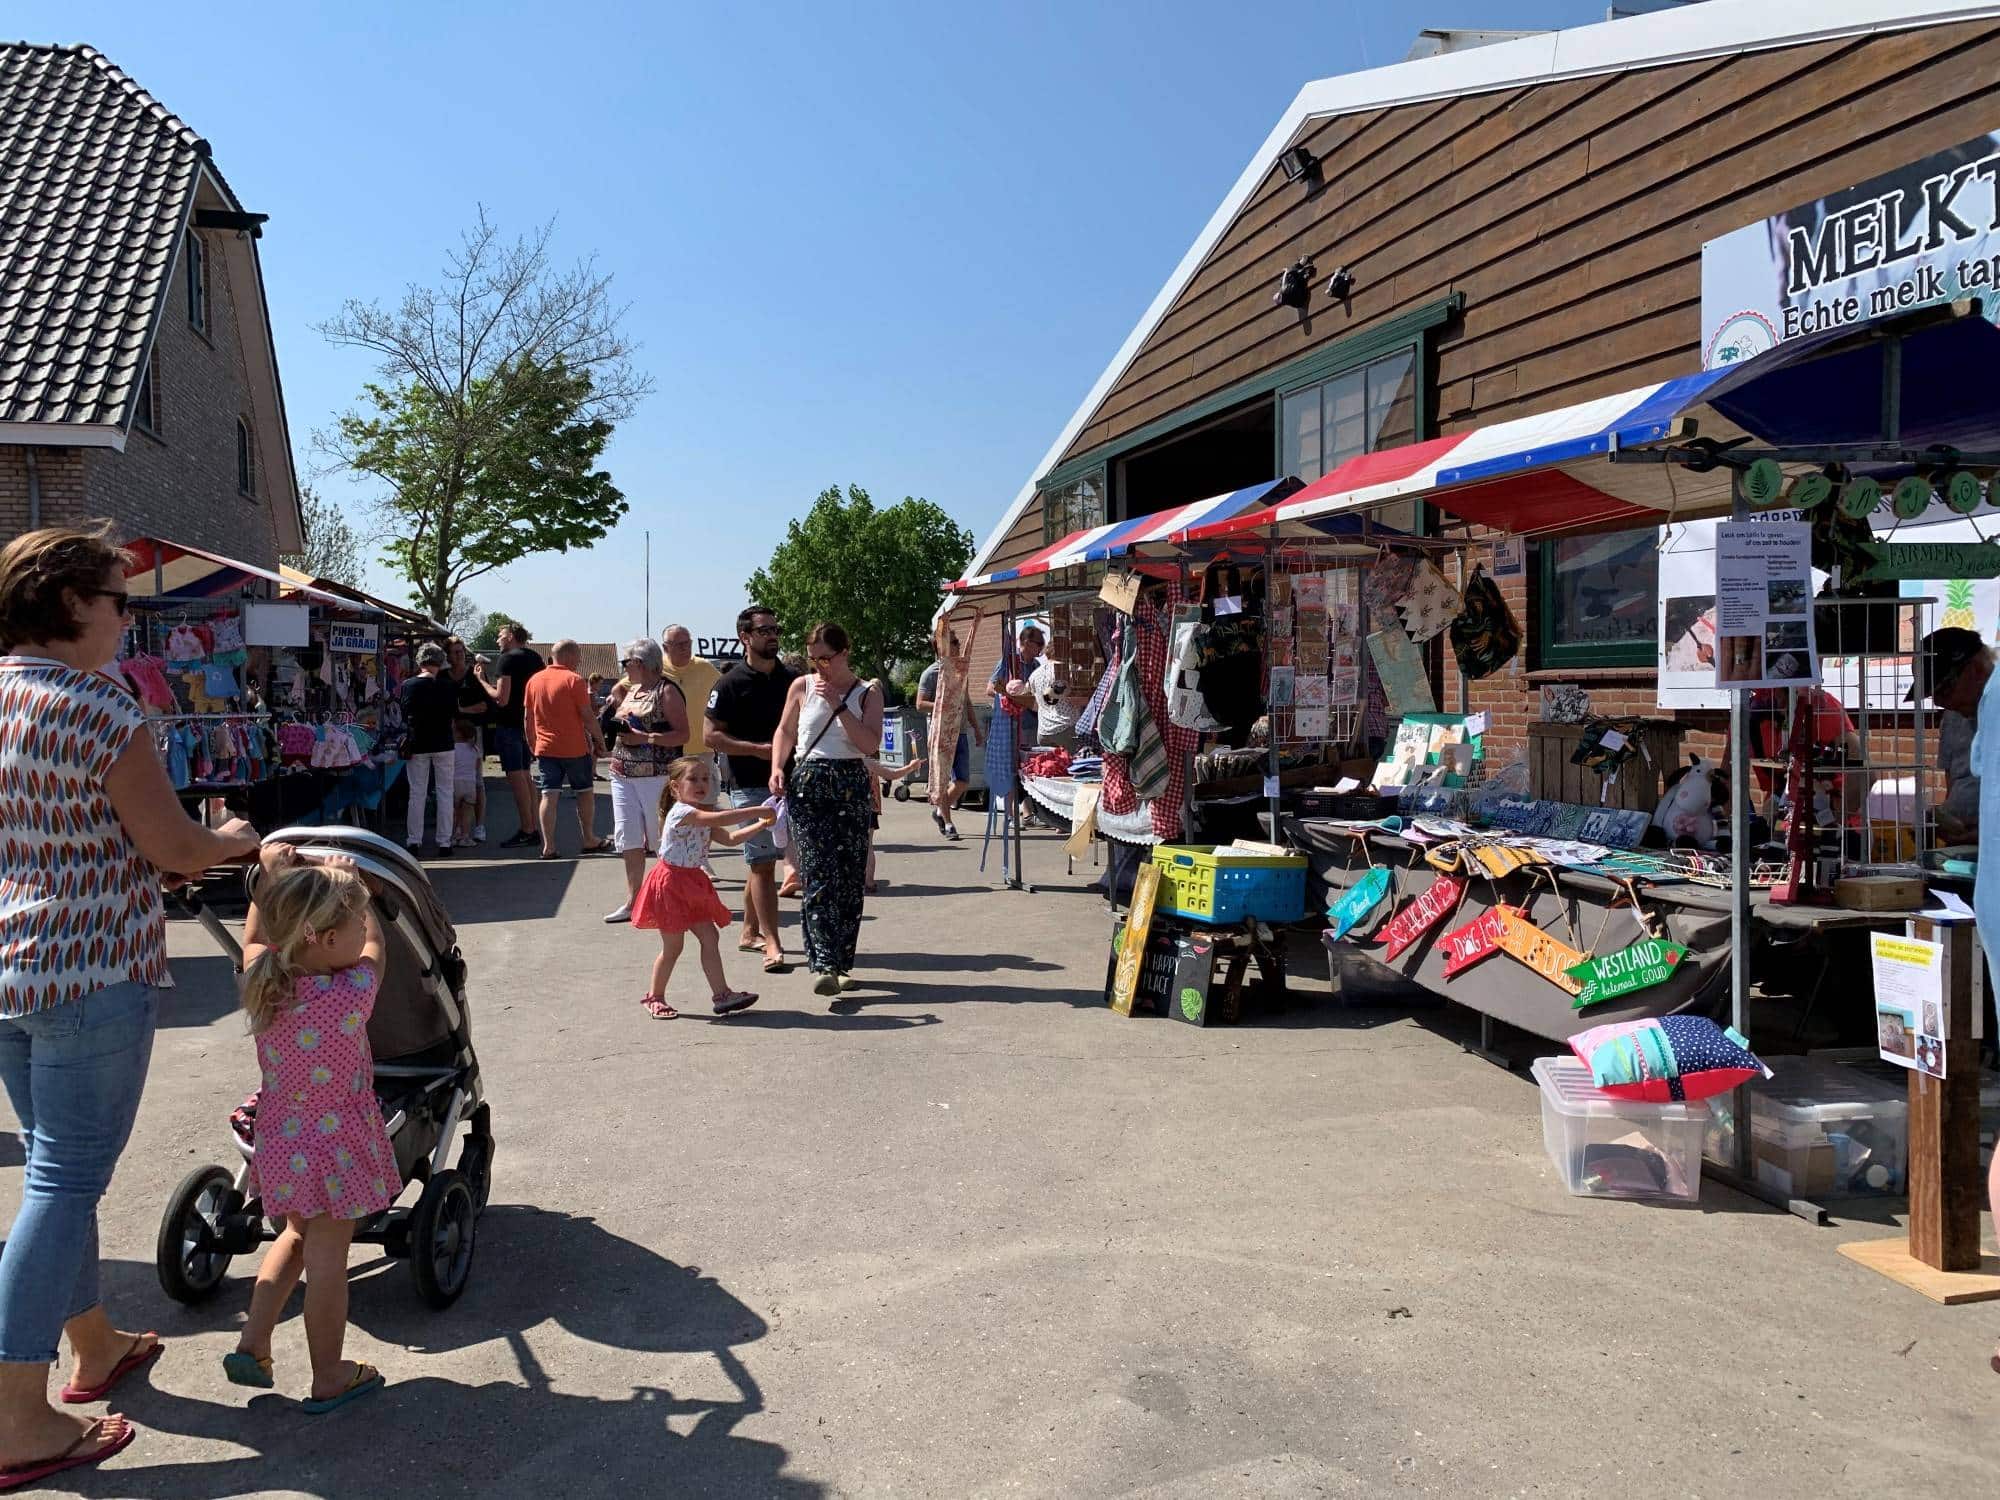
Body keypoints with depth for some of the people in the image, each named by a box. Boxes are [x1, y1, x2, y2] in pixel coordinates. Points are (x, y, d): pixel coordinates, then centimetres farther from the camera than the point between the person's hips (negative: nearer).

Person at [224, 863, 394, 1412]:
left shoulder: (262, 982, -11)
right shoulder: (354, 994, -24)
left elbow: (257, 935, 12)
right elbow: (374, 941, -3)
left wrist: (274, 876, 16)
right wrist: (354, 891, 9)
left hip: (279, 1138, 6)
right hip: (335, 1147, -5)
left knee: (298, 1235, 27)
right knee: (327, 1256, 7)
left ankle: (251, 1344, 26)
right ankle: (329, 1380, 20)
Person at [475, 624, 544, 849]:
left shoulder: (507, 659, -12)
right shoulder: (535, 658, 12)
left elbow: (502, 699, -18)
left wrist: (483, 681, -5)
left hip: (509, 724, -8)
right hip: (528, 724, 8)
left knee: (515, 776, -6)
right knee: (524, 776, 14)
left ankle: (527, 831, -6)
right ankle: (534, 828, 15)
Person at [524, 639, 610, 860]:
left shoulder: (534, 680, 6)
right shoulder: (574, 680, -11)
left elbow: (527, 717, 11)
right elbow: (587, 716, -12)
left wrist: (532, 743, 20)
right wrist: (600, 739, -1)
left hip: (545, 748, 4)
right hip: (575, 748, -4)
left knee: (549, 795, 2)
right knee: (584, 792, 11)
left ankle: (548, 846, -3)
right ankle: (589, 841, 18)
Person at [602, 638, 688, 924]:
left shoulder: (666, 691, -8)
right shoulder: (630, 690, 15)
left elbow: (682, 734, -14)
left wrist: (645, 738, -21)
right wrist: (615, 704, 9)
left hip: (656, 775, -8)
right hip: (623, 775, 8)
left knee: (663, 839, 1)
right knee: (628, 840, 8)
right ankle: (632, 901, 14)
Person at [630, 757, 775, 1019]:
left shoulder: (701, 818, 12)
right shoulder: (681, 812, -19)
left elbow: (729, 838, 11)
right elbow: (720, 818, -33)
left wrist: (761, 825, 1)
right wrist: (757, 811, -30)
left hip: (693, 883, 9)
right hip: (672, 883, -9)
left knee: (710, 937, 4)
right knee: (673, 945, 1)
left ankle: (721, 994, 6)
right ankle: (655, 997, 17)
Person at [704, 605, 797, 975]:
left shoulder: (790, 681, 10)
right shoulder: (731, 684, -7)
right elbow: (711, 735, -10)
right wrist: (757, 749, -17)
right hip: (751, 786, -6)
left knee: (761, 860, 15)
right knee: (762, 863, -7)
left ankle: (750, 932, 27)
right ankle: (772, 945, -8)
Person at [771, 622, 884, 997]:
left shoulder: (867, 693, 4)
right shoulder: (802, 687, 7)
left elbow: (871, 745, -8)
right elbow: (785, 731, 17)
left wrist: (839, 706, -14)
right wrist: (777, 767, 1)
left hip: (851, 786, 1)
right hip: (808, 785, -1)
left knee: (850, 878, 2)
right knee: (819, 877, -12)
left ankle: (841, 963, 14)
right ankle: (825, 965, -17)